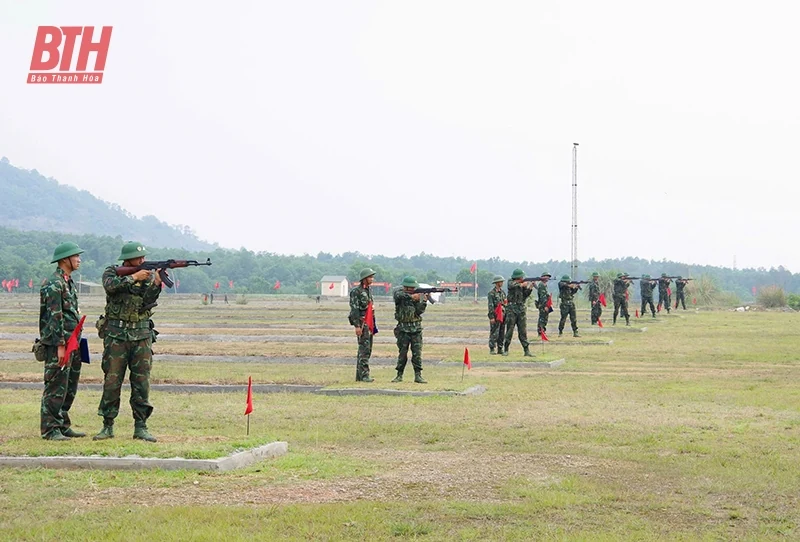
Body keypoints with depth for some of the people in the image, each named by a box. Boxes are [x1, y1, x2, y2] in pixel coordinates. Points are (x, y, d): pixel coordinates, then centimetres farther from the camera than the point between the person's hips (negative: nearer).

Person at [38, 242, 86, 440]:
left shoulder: (69, 282, 16)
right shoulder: (53, 284, -14)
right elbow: (54, 317, -18)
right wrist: (60, 345, -21)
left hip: (71, 343, 9)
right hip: (58, 344, -9)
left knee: (69, 388, 13)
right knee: (56, 388, -6)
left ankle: (63, 425, 20)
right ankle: (50, 429, -2)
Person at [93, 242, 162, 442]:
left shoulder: (148, 275, 7)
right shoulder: (112, 272, 2)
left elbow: (148, 303, -6)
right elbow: (111, 286, -21)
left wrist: (156, 284, -22)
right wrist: (134, 278, -21)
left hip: (141, 336, 2)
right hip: (116, 335, -2)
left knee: (142, 382, 0)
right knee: (112, 381, -1)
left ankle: (140, 427, 5)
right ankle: (108, 426, 7)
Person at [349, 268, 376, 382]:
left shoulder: (368, 291, 18)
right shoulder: (356, 291, -10)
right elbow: (354, 309, -16)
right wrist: (357, 325, -22)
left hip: (369, 324, 9)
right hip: (362, 324, -9)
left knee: (367, 350, 11)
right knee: (364, 350, -13)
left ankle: (359, 376, 16)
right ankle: (364, 375, -14)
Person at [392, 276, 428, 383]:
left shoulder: (418, 295, 4)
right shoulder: (399, 292, -2)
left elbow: (419, 311, -6)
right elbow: (399, 296, -27)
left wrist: (424, 301, -20)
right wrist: (411, 296, -30)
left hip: (416, 328, 2)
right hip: (403, 328, -2)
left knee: (417, 353, -3)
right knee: (402, 352, 2)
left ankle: (418, 375, -1)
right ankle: (399, 375, 12)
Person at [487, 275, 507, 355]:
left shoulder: (502, 292, 15)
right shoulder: (491, 293, -7)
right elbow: (490, 305, -12)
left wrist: (506, 315, 17)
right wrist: (491, 317, -17)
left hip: (503, 316, 7)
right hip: (495, 316, -7)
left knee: (502, 333, 8)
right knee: (494, 333, -7)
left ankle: (500, 349, 14)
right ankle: (492, 349, -3)